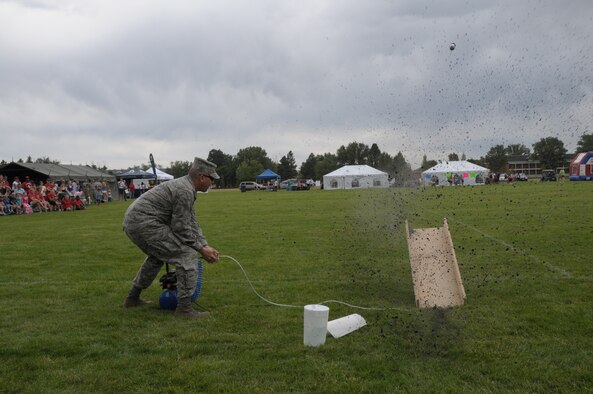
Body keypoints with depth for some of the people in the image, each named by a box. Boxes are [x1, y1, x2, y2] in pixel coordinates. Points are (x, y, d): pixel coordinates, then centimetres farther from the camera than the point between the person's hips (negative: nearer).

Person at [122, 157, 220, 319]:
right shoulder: (185, 191, -15)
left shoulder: (185, 186, 18)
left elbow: (191, 222, 20)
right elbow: (181, 228, -14)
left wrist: (205, 245, 12)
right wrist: (201, 249, -3)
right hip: (144, 223, -11)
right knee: (187, 255, -10)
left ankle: (132, 298, 39)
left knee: (157, 256, 32)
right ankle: (184, 307, -8)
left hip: (131, 221, 11)